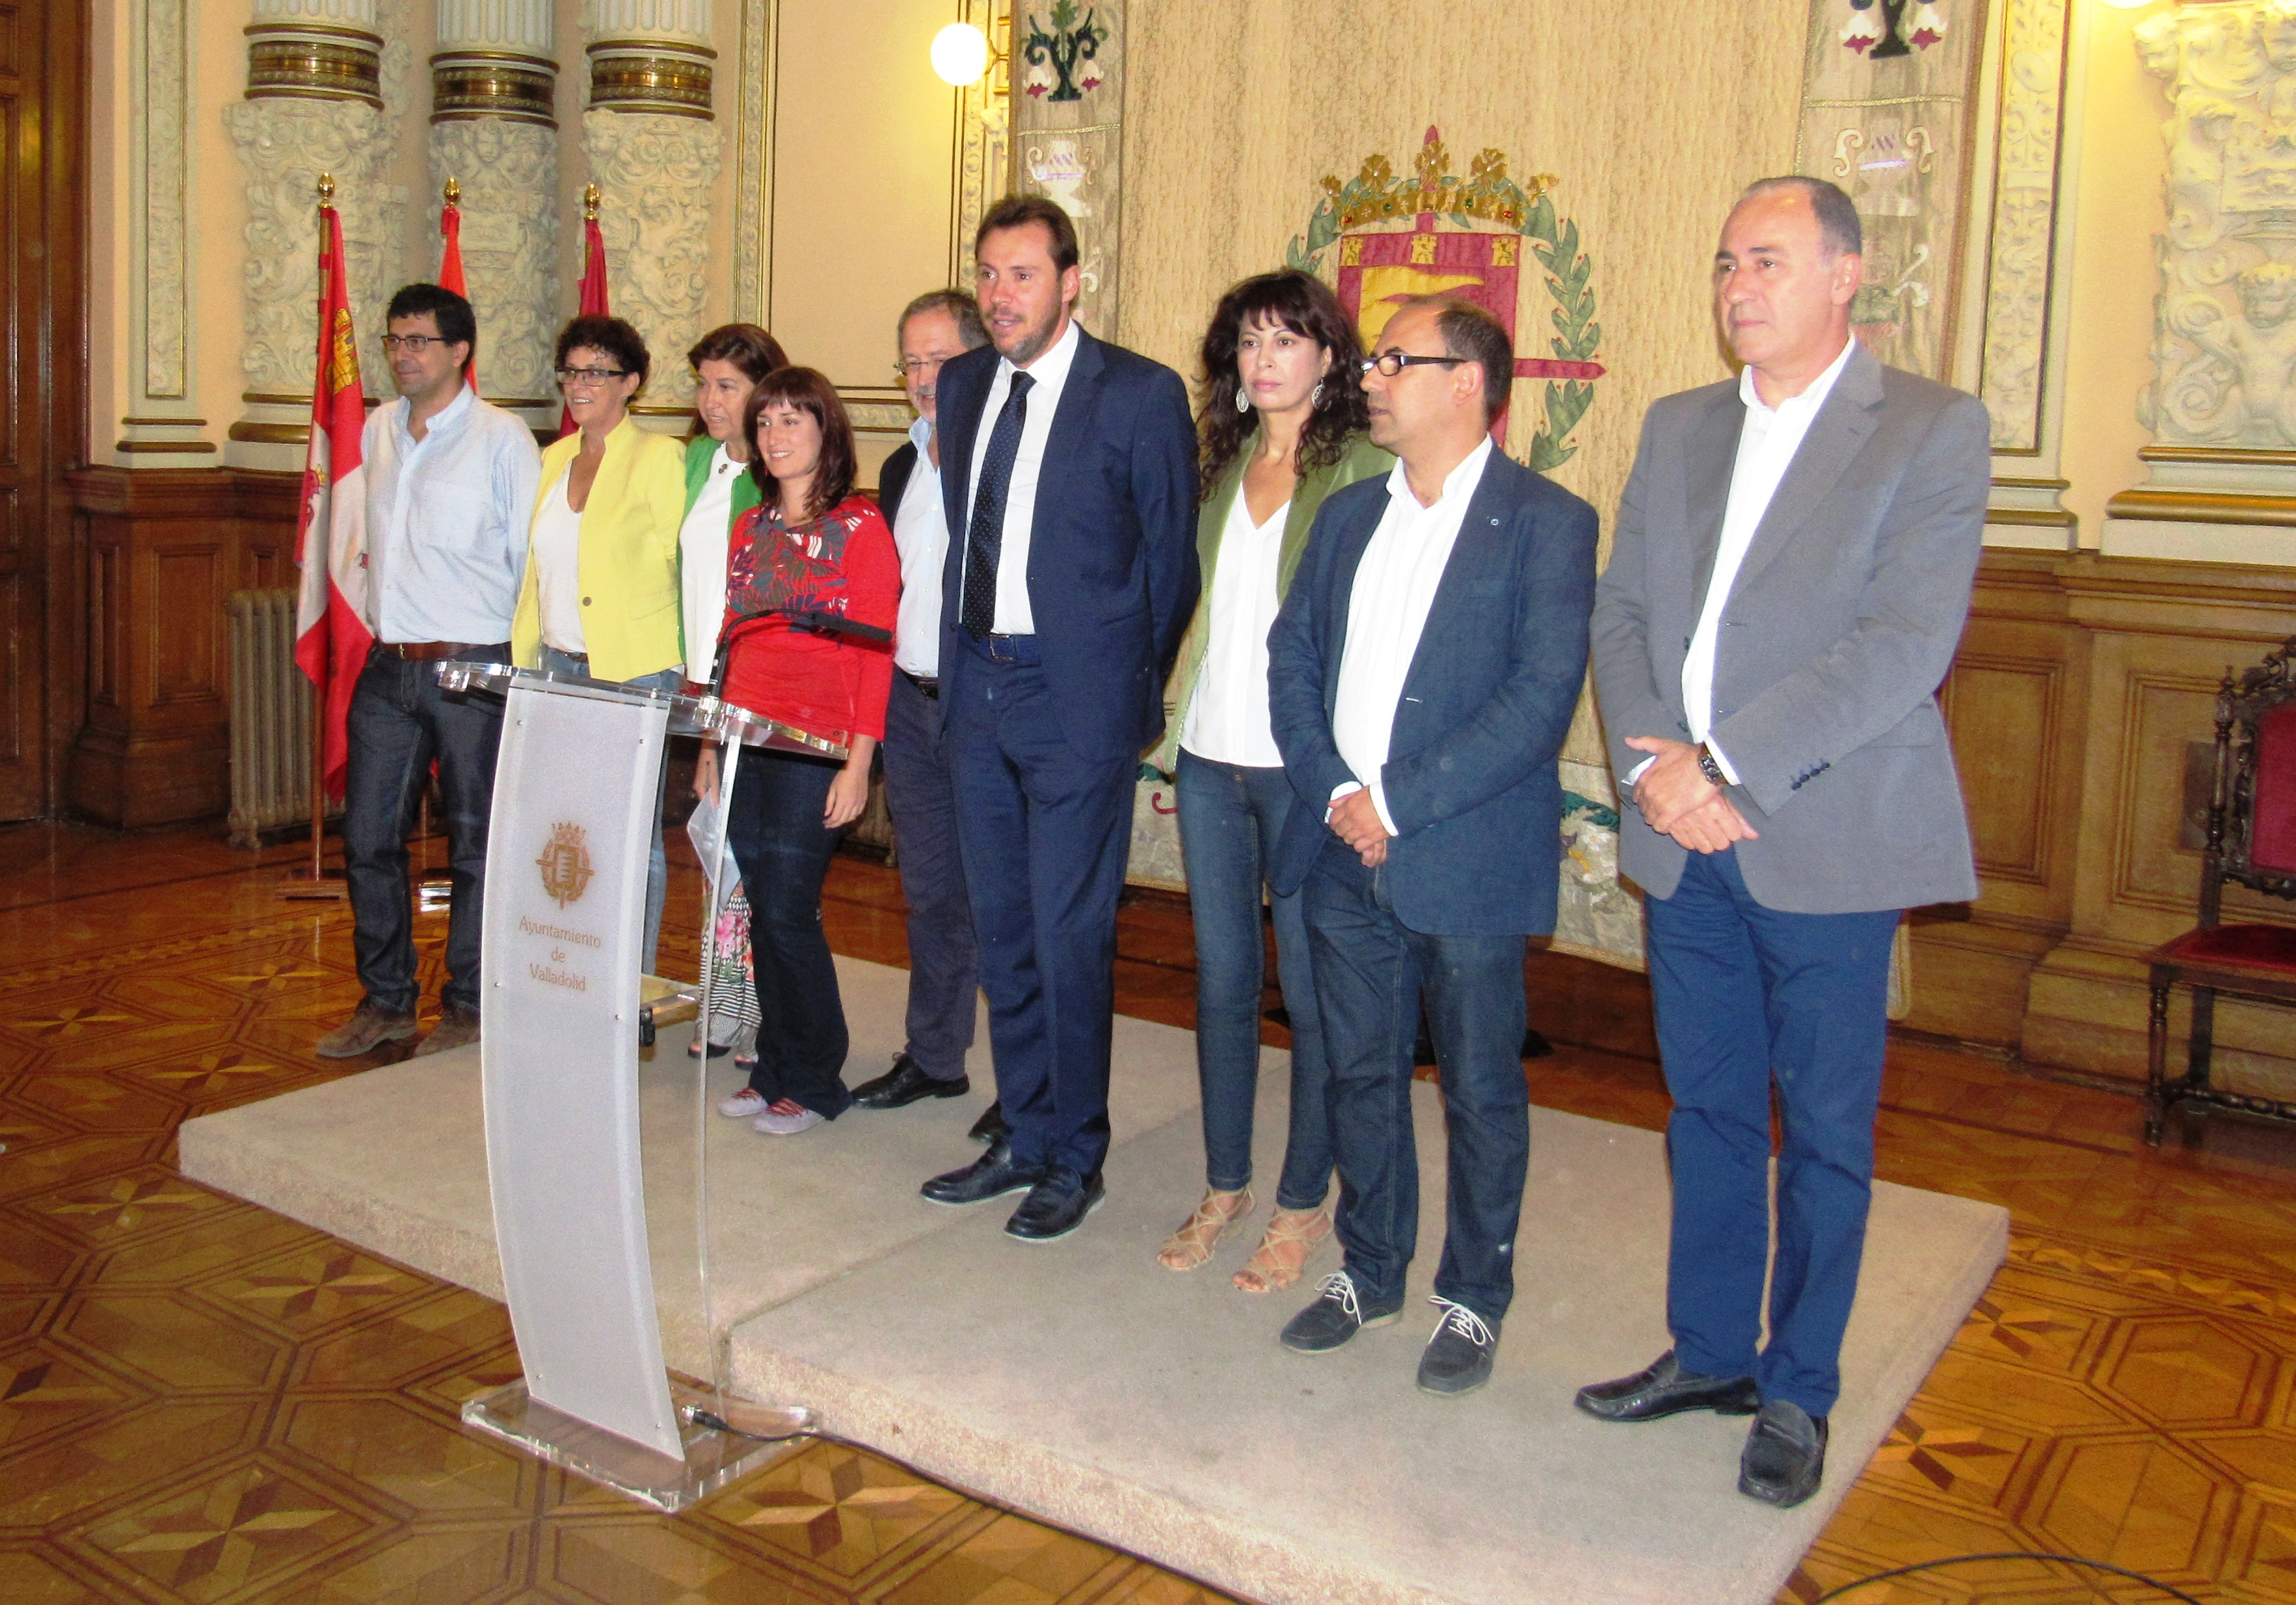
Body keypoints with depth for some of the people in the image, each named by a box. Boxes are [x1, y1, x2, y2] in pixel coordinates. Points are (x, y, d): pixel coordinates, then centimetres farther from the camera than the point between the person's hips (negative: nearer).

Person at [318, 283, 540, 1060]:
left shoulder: (501, 438, -6)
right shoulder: (378, 429, 11)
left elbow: (534, 557, -6)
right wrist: (384, 616, 18)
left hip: (472, 668, -6)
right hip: (388, 668, 6)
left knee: (476, 844, 3)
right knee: (367, 837, 9)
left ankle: (468, 1008, 15)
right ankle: (386, 1001, 23)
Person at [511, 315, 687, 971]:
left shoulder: (660, 457, -3)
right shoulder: (554, 459, 16)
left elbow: (677, 563, -5)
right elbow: (536, 571, 19)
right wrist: (523, 660, 14)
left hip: (634, 671, -6)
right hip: (557, 669, 6)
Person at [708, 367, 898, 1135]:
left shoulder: (860, 527, -4)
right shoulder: (750, 527, 15)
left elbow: (876, 651, -9)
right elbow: (732, 638, 18)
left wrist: (858, 763, -15)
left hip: (814, 748, -6)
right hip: (745, 741, 6)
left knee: (789, 912, -7)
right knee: (762, 910, 9)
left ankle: (815, 1080, 9)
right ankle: (774, 1069, 21)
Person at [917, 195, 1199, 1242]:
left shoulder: (1141, 396, -7)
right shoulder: (963, 385, 11)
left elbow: (1170, 558, -3)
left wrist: (1137, 694, -1)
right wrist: (955, 658, 12)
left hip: (1077, 696, -6)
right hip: (975, 687, 7)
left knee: (1069, 936, 0)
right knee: (1001, 930, 14)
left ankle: (1074, 1159, 17)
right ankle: (1024, 1137, 29)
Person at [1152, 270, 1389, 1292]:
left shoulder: (1368, 469, -6)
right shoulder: (1225, 463, 13)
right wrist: (1178, 713, 11)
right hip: (1211, 755, 6)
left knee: (1310, 991, 4)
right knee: (1221, 979, 13)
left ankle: (1303, 1204, 19)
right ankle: (1225, 1185, 27)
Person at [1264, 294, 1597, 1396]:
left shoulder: (1546, 523, -7)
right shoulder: (1349, 516, 13)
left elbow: (1541, 698, -15)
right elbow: (1291, 659, 9)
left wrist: (1398, 802, -17)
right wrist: (1334, 794, -7)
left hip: (1468, 860, -5)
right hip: (1347, 851, 6)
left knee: (1480, 1089, 8)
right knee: (1360, 1075, 16)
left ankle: (1475, 1297, 26)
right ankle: (1369, 1271, 34)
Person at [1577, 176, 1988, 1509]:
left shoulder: (1933, 430, -5)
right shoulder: (1678, 428, 13)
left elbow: (1907, 642, -15)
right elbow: (1622, 612, 9)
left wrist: (1729, 769, -19)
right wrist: (1652, 756, -9)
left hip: (1826, 841, -5)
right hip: (1687, 843, 5)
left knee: (1825, 1132, 7)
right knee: (1709, 1111, 15)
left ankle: (1798, 1391, 24)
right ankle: (1709, 1352, 32)